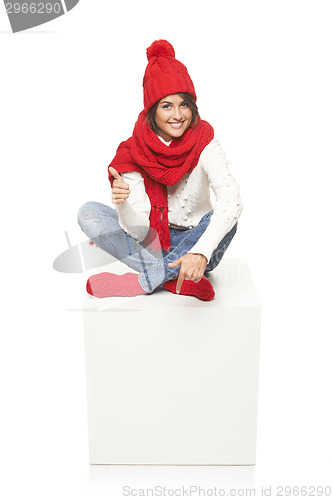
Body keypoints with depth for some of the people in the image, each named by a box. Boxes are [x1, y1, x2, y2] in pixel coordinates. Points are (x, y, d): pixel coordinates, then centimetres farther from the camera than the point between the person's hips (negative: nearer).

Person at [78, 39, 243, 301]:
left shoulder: (205, 144, -17)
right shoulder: (133, 152, -13)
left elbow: (232, 201, -34)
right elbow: (138, 230, -19)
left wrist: (201, 253, -48)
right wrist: (122, 202, -41)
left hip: (193, 241, -2)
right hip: (150, 243, 3)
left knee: (226, 219, -32)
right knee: (88, 212, -14)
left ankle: (141, 282, -26)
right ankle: (178, 279, -27)